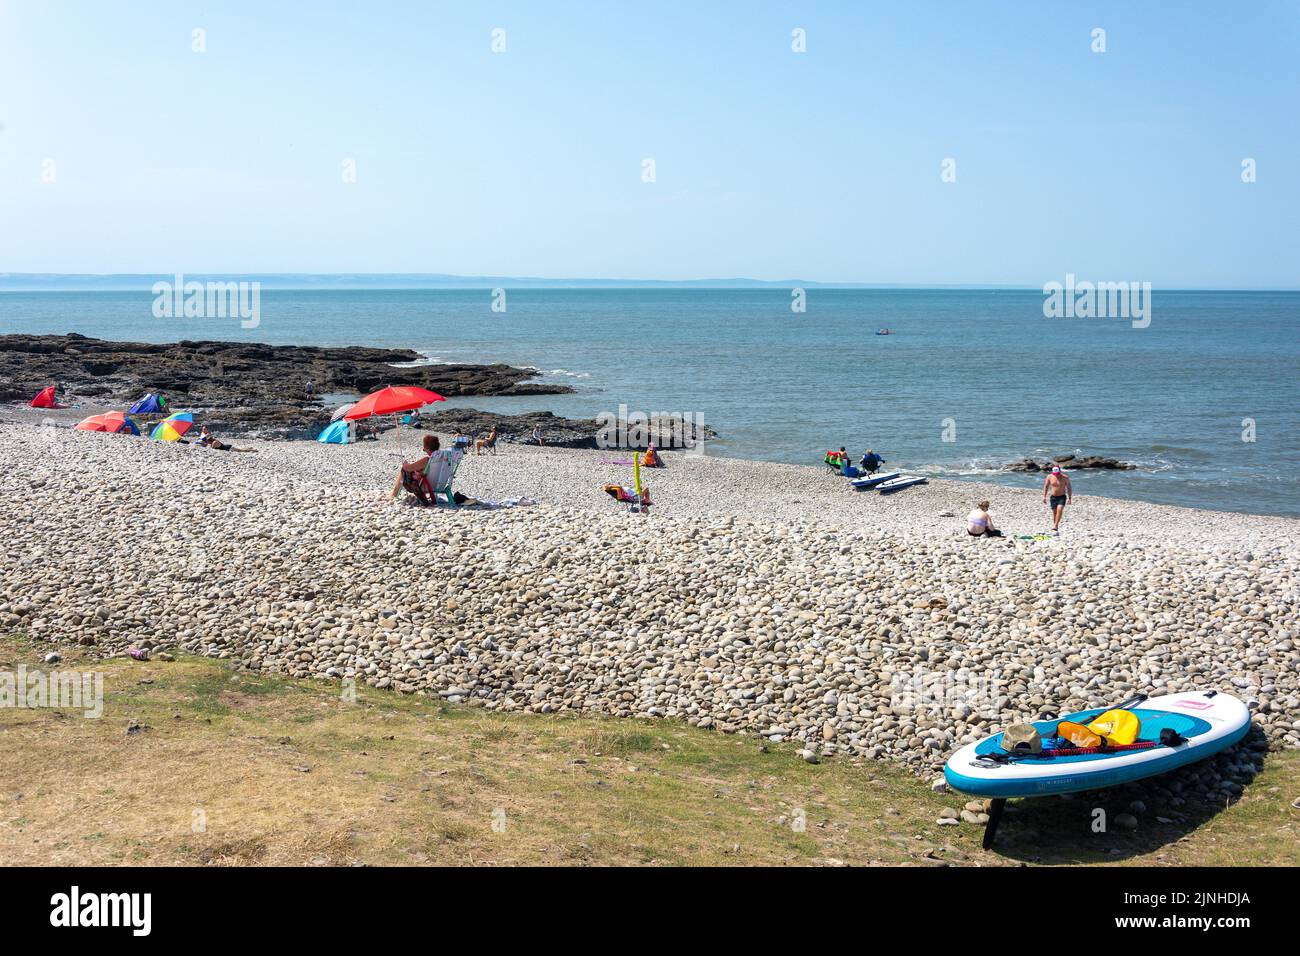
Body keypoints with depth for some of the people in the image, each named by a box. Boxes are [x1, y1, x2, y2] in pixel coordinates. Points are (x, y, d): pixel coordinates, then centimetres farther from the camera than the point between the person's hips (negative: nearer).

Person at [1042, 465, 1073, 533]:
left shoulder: (1065, 478, -8)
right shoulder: (1049, 477, -3)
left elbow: (1069, 488, -1)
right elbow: (1046, 486, 9)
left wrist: (1070, 498, -3)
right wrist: (1044, 496, 4)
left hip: (1062, 497, -3)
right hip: (1053, 497, 3)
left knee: (1059, 510, -22)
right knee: (1054, 512, 5)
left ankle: (1055, 526, -25)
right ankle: (1056, 529, 16)